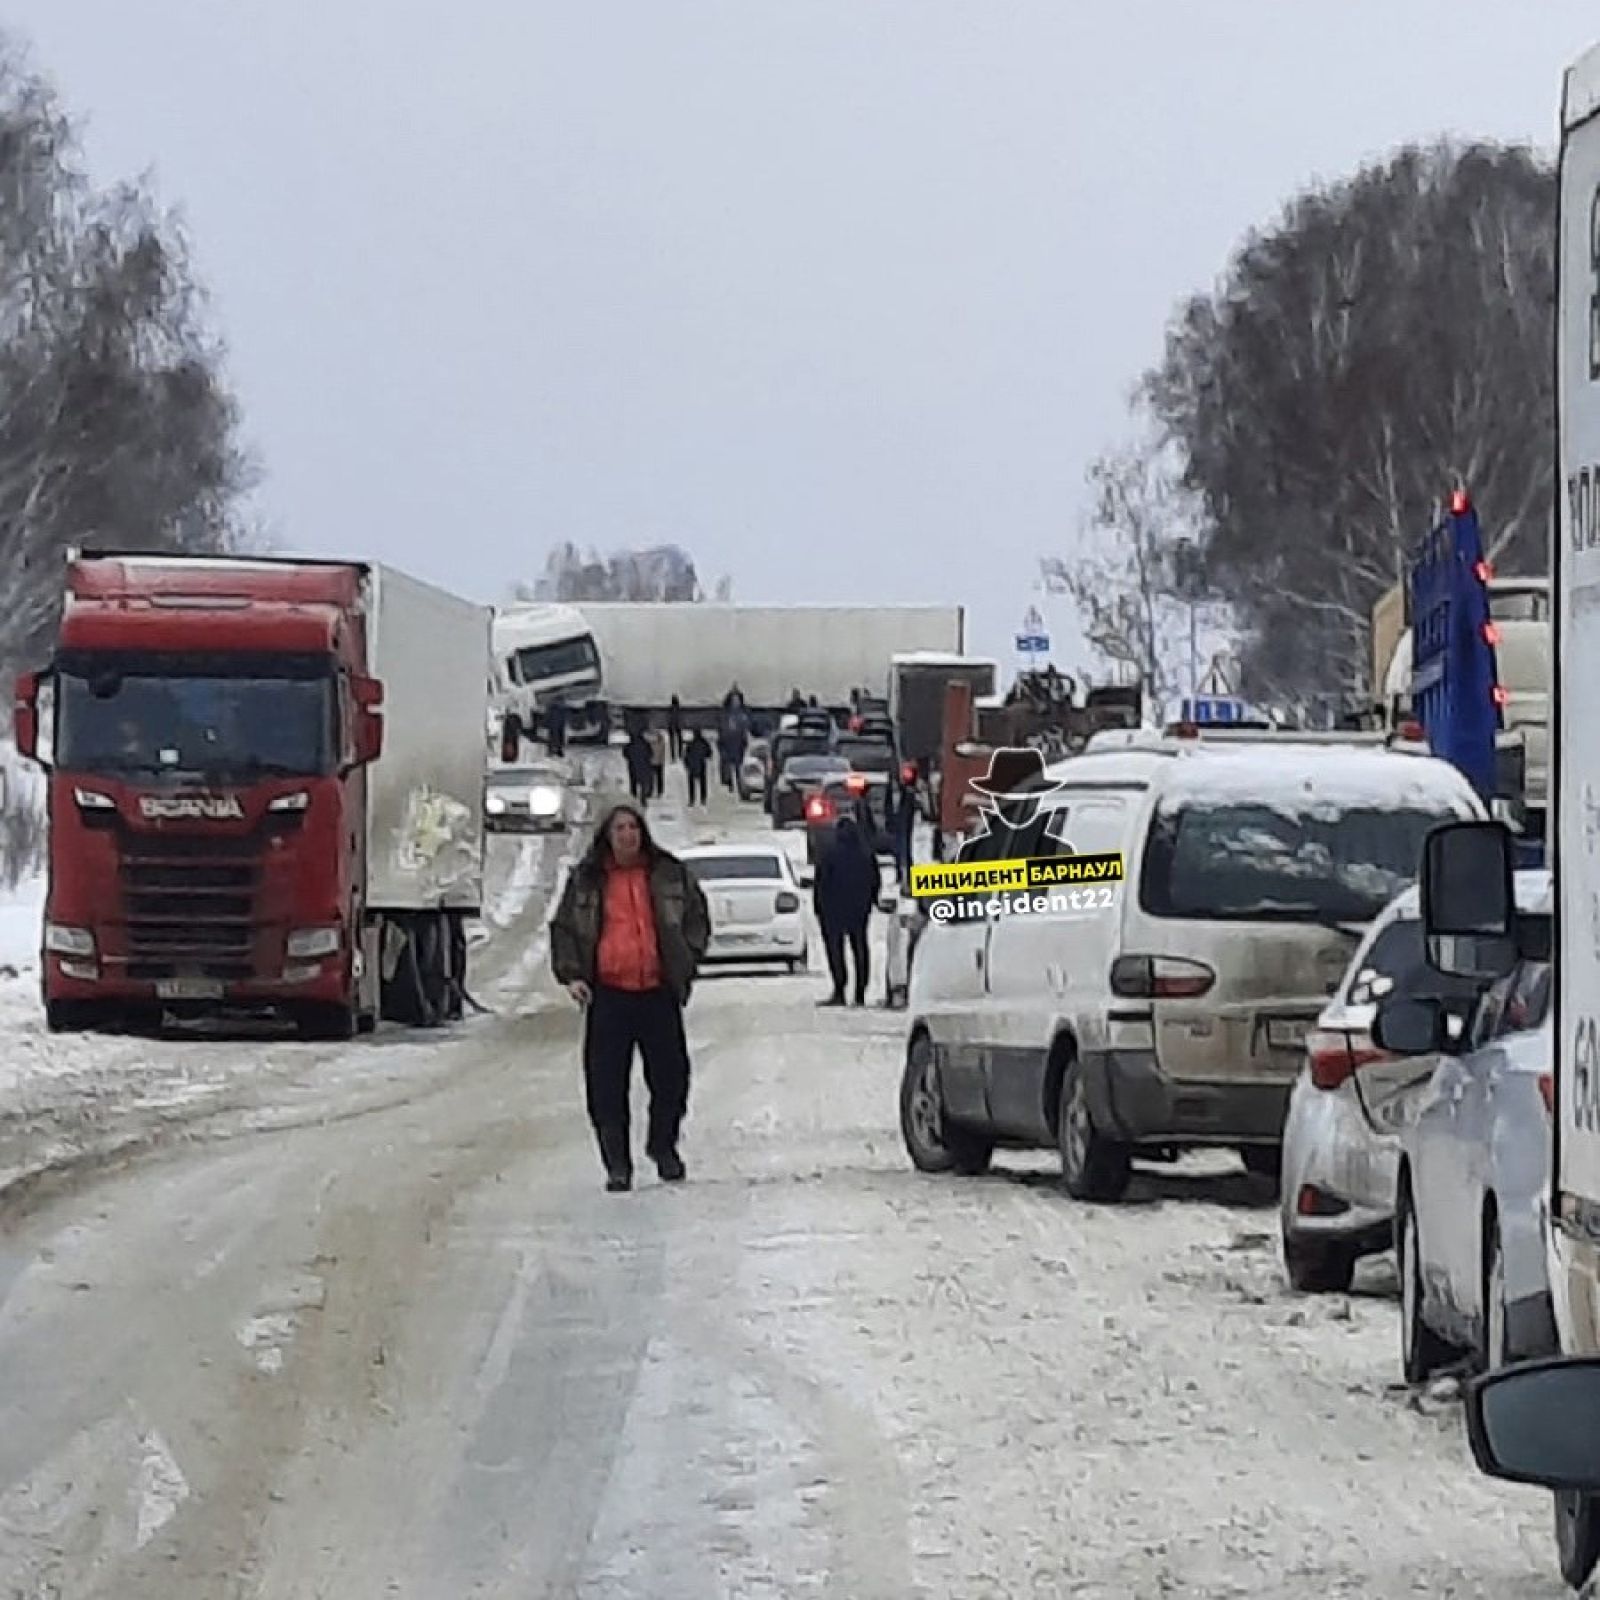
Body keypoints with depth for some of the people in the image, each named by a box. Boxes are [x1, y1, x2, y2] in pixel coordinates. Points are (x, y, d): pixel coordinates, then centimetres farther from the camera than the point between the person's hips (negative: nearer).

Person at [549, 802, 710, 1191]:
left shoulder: (669, 874, 6)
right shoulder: (586, 880, 6)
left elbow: (697, 918, 15)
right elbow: (563, 929, 11)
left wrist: (687, 961, 4)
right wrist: (571, 975, -2)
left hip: (658, 990, 1)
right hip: (607, 993, -1)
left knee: (670, 1074, 4)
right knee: (607, 1083, -3)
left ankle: (663, 1146, 27)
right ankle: (617, 1163, 6)